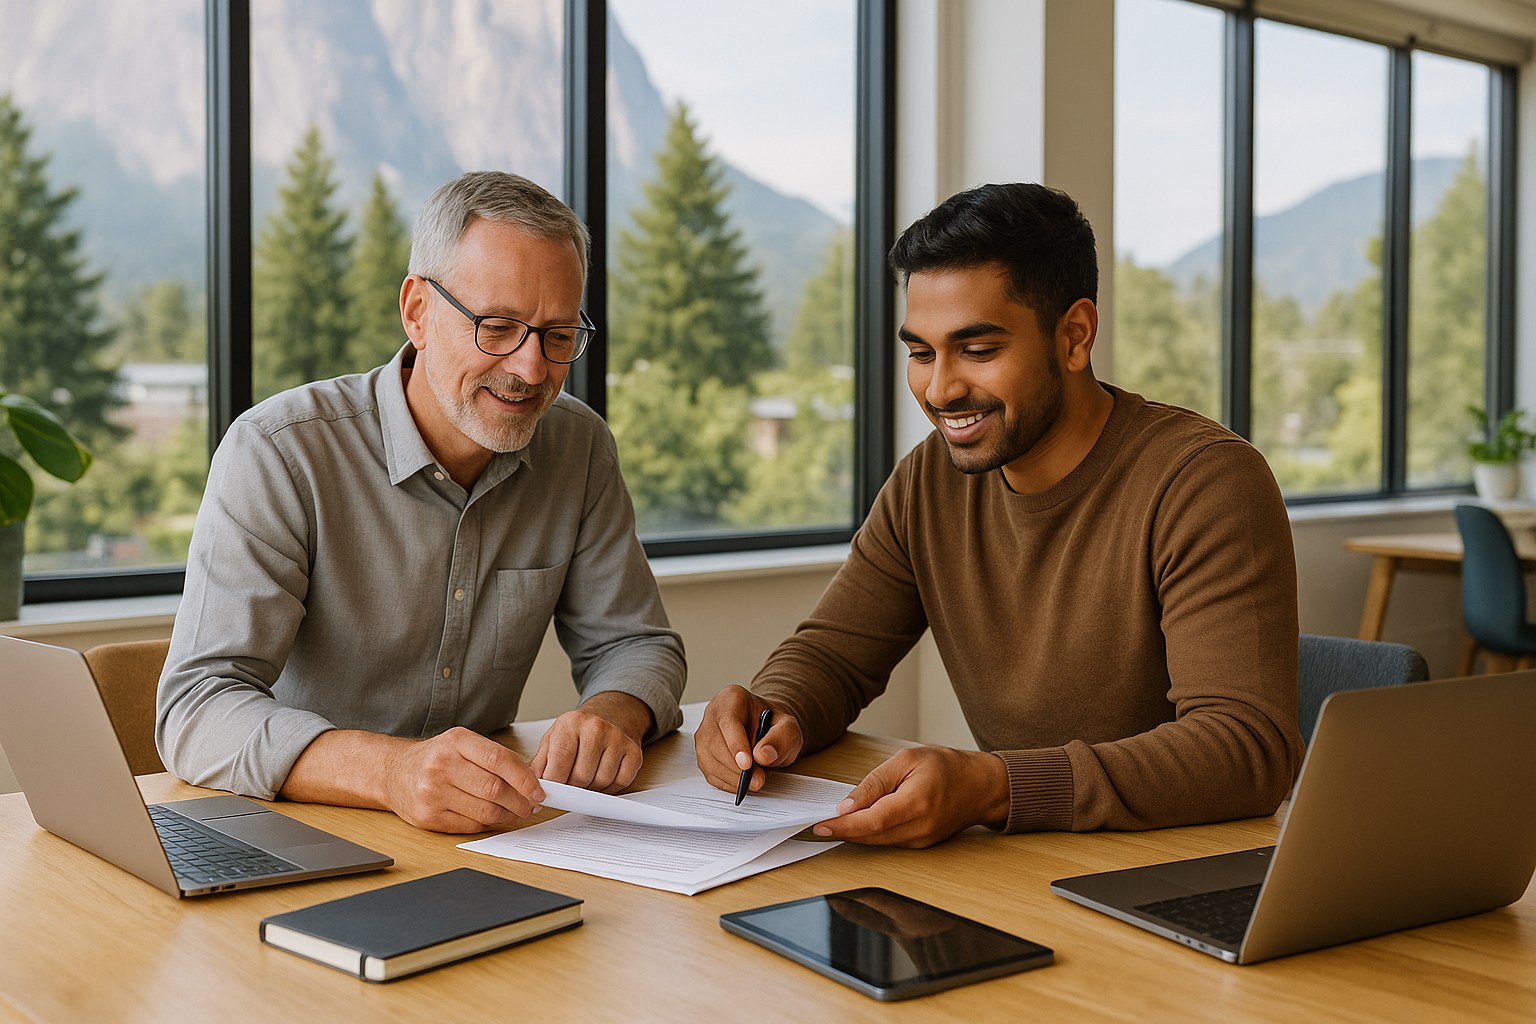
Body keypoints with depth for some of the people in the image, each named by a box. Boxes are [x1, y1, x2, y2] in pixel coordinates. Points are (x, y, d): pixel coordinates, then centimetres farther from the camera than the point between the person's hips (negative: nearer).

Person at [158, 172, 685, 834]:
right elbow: (197, 711, -24)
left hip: (484, 831, 4)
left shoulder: (580, 449, 0)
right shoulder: (277, 455, -17)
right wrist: (392, 770, -43)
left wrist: (612, 717, -18)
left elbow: (634, 643, 7)